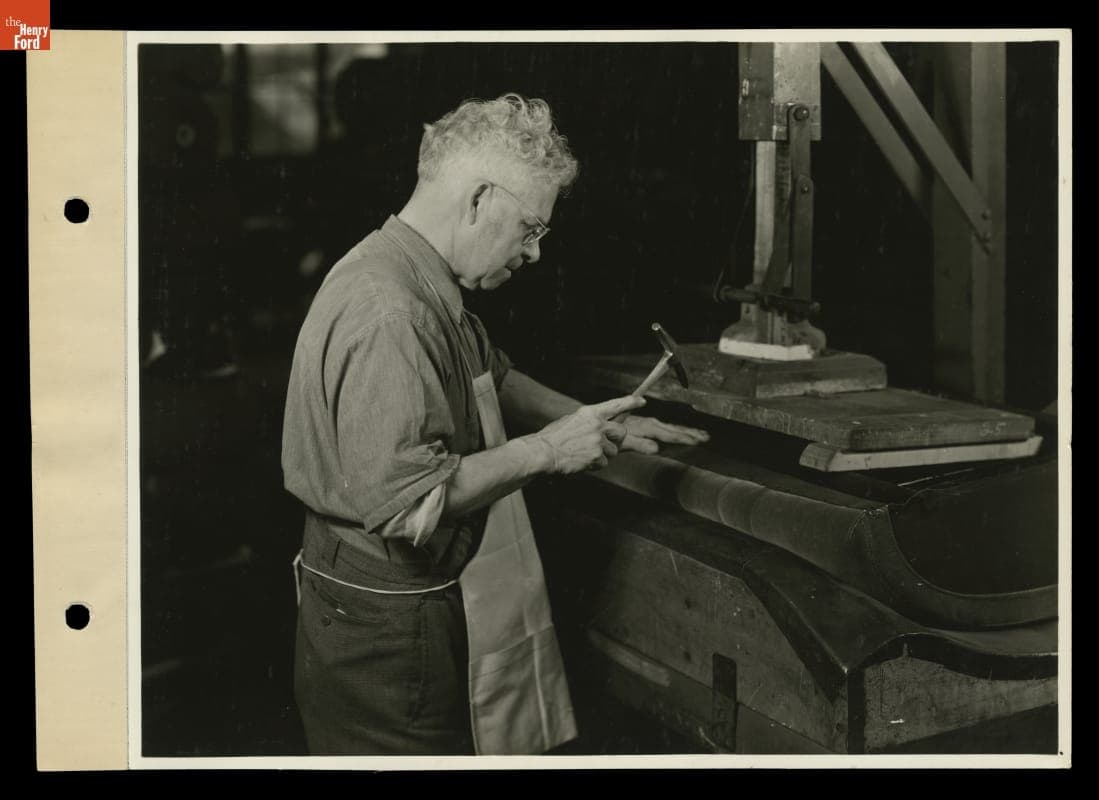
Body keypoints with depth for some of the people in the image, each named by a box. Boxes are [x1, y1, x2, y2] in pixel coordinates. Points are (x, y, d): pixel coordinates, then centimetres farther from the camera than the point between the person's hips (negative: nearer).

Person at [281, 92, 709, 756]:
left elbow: (493, 377, 26)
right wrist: (546, 450, -21)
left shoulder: (424, 289, 8)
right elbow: (404, 502, -31)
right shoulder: (388, 313, -26)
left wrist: (597, 425, 18)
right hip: (386, 633, -10)